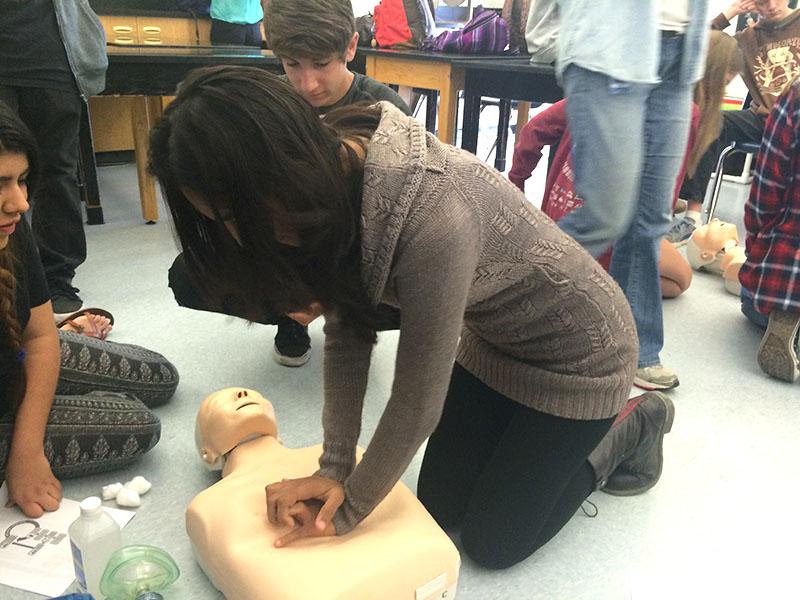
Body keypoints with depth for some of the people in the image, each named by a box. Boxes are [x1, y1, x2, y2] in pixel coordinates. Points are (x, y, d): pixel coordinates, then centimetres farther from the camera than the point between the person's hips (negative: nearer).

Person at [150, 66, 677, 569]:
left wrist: (349, 512, -13)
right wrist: (334, 467, -12)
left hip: (576, 354, -6)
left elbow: (417, 400, -28)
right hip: (491, 339, 7)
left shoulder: (432, 218, -40)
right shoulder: (330, 166, -16)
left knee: (492, 543, 6)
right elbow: (348, 328, -9)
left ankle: (633, 425, 23)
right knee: (438, 511, 12)